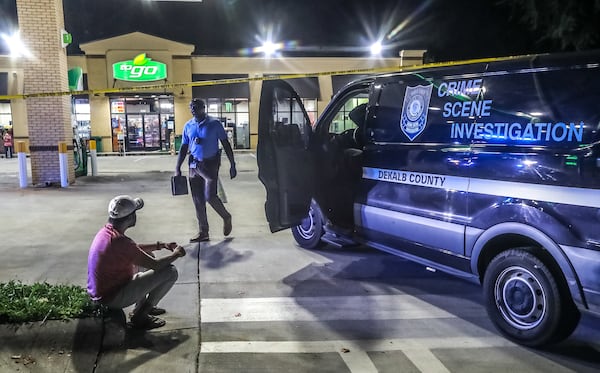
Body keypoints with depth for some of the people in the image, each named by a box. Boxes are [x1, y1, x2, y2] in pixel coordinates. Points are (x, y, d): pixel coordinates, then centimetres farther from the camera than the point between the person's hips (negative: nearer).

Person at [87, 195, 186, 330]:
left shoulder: (105, 231, 0)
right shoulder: (120, 241, -28)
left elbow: (136, 248, 19)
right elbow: (155, 265, -22)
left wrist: (161, 245, 13)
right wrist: (176, 254, -5)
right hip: (113, 298, -10)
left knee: (146, 256, 25)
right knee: (171, 272, -11)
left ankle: (140, 307, 26)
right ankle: (140, 316, 1)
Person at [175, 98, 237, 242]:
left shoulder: (214, 124, -4)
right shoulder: (188, 126, 8)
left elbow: (226, 144, -2)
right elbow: (184, 148, 13)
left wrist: (232, 165, -7)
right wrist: (178, 168, 7)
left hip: (210, 164, -5)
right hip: (194, 165, 5)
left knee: (210, 196, -15)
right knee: (197, 199, 6)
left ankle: (226, 217, 14)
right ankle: (203, 232, 16)